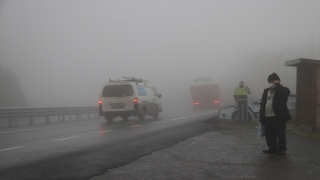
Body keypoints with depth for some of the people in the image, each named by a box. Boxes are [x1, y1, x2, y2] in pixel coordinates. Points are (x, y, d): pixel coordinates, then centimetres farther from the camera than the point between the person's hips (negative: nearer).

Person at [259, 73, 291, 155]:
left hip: (278, 117, -6)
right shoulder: (266, 91, 15)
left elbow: (286, 92, -27)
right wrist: (261, 116, 9)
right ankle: (272, 148, 21)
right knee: (270, 134, 10)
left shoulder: (281, 90, -1)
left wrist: (277, 85, -19)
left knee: (281, 133, 1)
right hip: (267, 117, 6)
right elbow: (262, 104, 15)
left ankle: (282, 148, 10)